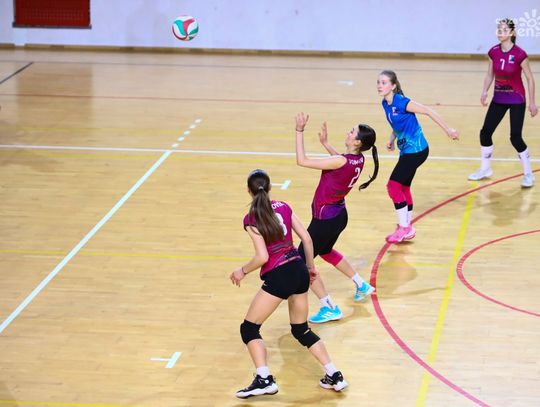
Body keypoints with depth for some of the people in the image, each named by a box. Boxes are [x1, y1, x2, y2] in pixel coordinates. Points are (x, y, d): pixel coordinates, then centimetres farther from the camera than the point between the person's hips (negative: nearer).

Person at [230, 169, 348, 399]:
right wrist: (310, 267, 22)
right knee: (302, 330, 22)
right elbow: (306, 239, 9)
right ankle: (334, 376, 15)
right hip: (299, 270, 6)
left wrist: (242, 272, 2)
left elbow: (262, 257, -14)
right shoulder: (283, 208, 9)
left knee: (249, 328, 7)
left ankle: (264, 380, -8)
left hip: (277, 277, -6)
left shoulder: (251, 220, -7)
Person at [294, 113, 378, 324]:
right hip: (339, 215, 9)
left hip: (325, 219, -9)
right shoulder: (358, 160, -5)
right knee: (325, 251, 34)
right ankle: (361, 285, 45)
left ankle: (329, 309, 5)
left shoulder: (341, 162, -29)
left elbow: (302, 161, -28)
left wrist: (300, 131, -23)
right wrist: (325, 143, 22)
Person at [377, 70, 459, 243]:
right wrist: (392, 140, 4)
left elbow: (428, 111, -17)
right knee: (403, 187, 16)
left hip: (416, 150, -9)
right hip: (407, 150, 9)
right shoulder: (386, 104, 3)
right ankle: (407, 229, 28)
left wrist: (448, 130, -14)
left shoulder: (401, 102, -22)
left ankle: (404, 228, 1)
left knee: (393, 185, -9)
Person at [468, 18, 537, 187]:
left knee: (515, 137, -8)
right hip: (498, 99, 5)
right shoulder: (493, 52, -5)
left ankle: (528, 174, 9)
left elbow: (530, 79, -10)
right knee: (485, 133, 4)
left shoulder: (519, 54, -19)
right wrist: (484, 91, -9)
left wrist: (532, 102, -9)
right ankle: (485, 169, 24)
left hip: (516, 100, -5)